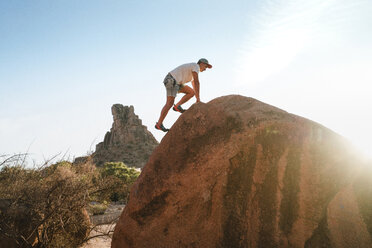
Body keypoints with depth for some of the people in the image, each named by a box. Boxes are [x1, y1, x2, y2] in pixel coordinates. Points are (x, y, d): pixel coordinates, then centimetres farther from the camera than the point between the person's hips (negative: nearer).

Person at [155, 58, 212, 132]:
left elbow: (194, 86, 27)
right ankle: (159, 124, -12)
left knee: (192, 92, 6)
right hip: (172, 81, -10)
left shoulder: (193, 71, 25)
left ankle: (177, 106, 0)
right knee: (170, 103, -14)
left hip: (174, 82, 10)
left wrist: (197, 98, 22)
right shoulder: (196, 66, -6)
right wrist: (198, 98, -15)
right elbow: (196, 82, -15)